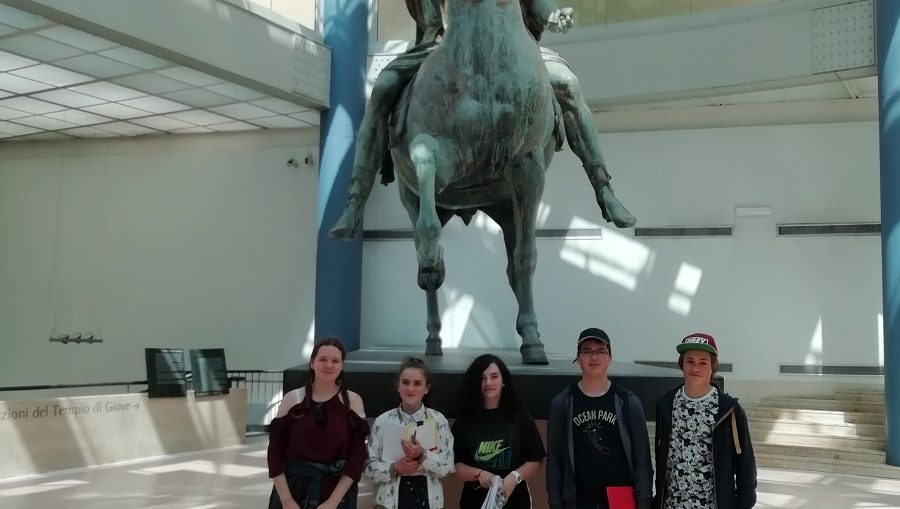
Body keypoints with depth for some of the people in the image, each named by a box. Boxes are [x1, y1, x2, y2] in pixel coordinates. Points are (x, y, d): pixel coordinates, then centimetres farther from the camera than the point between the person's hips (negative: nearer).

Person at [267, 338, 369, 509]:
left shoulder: (353, 401, -2)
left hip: (337, 491, 0)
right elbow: (275, 451, -2)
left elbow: (357, 455, -5)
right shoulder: (292, 399, -2)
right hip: (293, 488, 0)